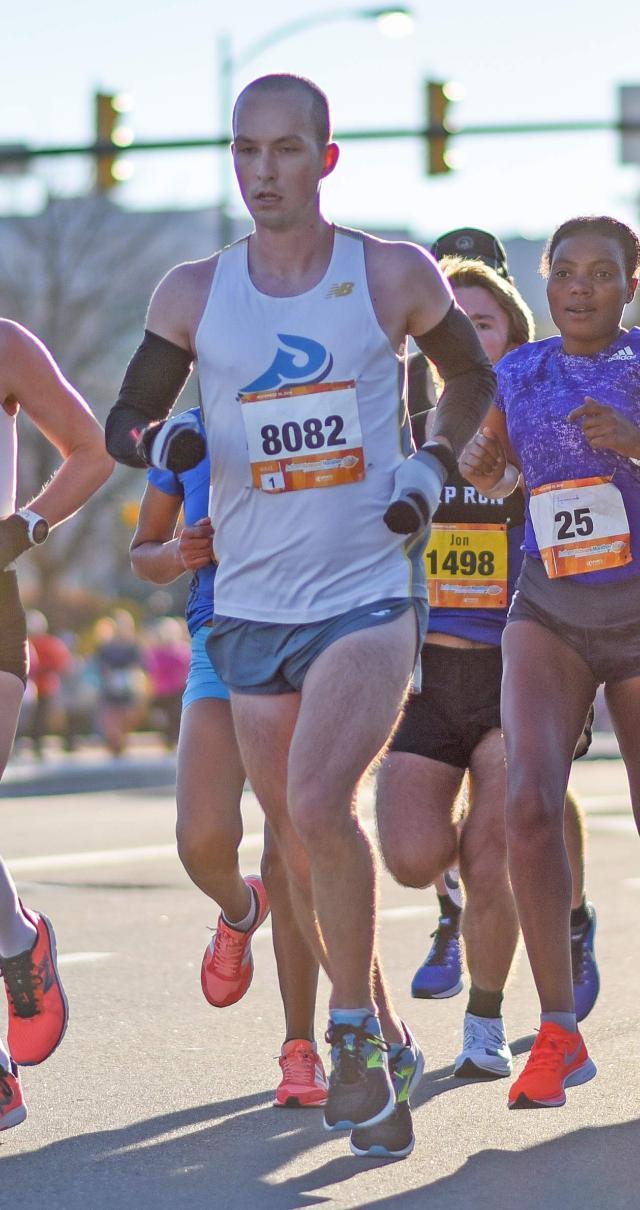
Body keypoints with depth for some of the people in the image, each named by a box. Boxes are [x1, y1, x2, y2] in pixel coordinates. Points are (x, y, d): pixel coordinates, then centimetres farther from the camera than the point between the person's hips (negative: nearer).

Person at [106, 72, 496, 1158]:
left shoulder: (395, 277, -1)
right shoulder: (193, 294, 3)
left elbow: (471, 376, 16)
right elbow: (121, 423, 12)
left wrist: (430, 468, -1)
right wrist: (163, 440, -11)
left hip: (369, 593, -4)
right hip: (251, 610, 4)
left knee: (318, 804, -23)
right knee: (298, 845, 9)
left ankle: (357, 1037, -7)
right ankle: (385, 1043, 28)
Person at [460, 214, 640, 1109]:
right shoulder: (520, 374, 6)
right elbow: (495, 475, 22)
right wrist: (478, 463, 1)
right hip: (549, 610, 2)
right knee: (529, 801, -20)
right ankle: (559, 1033, -13)